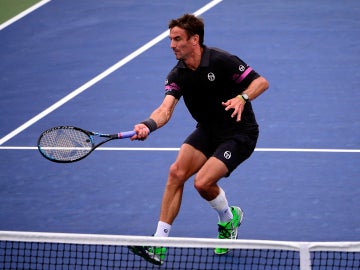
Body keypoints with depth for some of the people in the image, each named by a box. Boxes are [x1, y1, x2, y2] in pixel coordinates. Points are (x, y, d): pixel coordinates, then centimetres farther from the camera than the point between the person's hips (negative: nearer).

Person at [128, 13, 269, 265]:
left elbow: (261, 82, -16)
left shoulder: (221, 61, -21)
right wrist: (148, 125, -39)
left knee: (202, 182, -21)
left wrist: (242, 97, -35)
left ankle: (229, 217, 14)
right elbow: (166, 109, -18)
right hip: (208, 129, 6)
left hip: (239, 133, -6)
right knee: (176, 172, -13)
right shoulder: (178, 74, -5)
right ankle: (159, 245, -11)